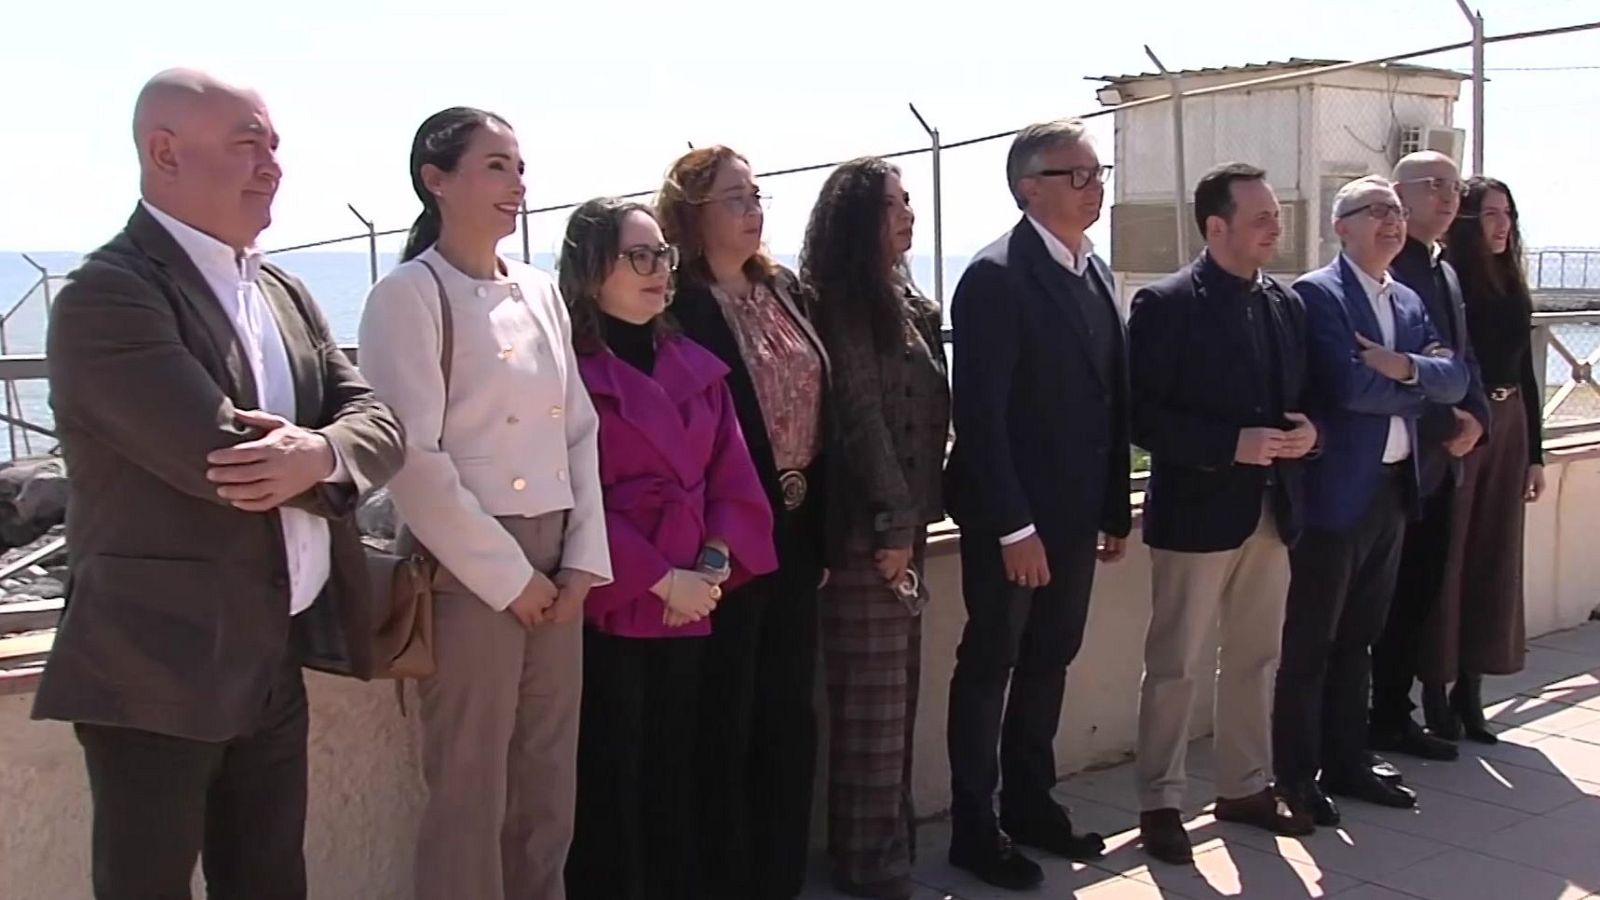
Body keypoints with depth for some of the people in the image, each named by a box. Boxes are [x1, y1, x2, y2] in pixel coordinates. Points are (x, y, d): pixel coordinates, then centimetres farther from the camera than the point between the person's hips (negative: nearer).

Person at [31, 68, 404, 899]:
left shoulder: (284, 293, 13)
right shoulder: (106, 295, -14)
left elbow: (378, 424, 3)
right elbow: (224, 459, -24)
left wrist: (317, 456, -19)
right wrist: (325, 459, -6)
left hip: (275, 660, 8)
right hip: (157, 669, -7)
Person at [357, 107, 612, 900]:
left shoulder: (540, 292, 11)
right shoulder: (409, 296, -7)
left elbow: (580, 430, 11)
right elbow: (413, 457, -14)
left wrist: (584, 557, 1)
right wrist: (507, 574, -13)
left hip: (553, 564, 6)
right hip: (466, 570, -6)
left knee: (549, 789, 12)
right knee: (471, 796, 2)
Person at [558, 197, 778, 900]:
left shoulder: (696, 365, 11)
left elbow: (732, 474, 9)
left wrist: (714, 562, -7)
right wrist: (660, 580, -14)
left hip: (690, 608, 6)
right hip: (606, 609, -6)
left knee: (677, 779, 14)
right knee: (610, 784, 2)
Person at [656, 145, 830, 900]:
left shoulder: (786, 291, 11)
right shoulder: (678, 304, -11)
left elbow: (817, 410, 13)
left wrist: (820, 524, 10)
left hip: (794, 530, 7)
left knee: (789, 714, 14)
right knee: (724, 720, 5)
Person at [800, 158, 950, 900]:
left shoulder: (904, 302, 15)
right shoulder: (839, 301, -10)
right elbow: (859, 415, -14)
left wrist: (915, 516, 10)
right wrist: (890, 524, -15)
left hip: (904, 518, 8)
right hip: (867, 526, -8)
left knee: (896, 691, 13)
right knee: (872, 698, -1)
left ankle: (892, 834, 25)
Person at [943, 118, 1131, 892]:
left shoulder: (1094, 272, 10)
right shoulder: (995, 277, -15)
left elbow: (1110, 397, 11)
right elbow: (978, 414, -19)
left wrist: (1115, 508, 10)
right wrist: (1013, 527, -21)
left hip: (1075, 511, 8)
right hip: (1012, 518, -7)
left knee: (1049, 661, 16)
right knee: (990, 666, 5)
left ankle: (1030, 802, 31)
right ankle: (975, 828, 17)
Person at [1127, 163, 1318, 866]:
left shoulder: (1287, 304, 8)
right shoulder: (1164, 304, -11)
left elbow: (1302, 392, 17)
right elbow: (1142, 417, -15)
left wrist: (1307, 430, -6)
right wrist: (1233, 445, -22)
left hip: (1273, 508, 7)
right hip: (1197, 510, -6)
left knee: (1256, 660, 16)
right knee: (1175, 665, 3)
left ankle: (1246, 788, 31)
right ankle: (1160, 803, 15)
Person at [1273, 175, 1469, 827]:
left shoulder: (1409, 302, 14)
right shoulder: (1316, 295, -10)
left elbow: (1455, 380, 4)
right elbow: (1348, 386, -22)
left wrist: (1406, 368, -15)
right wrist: (1418, 387, -6)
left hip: (1393, 488, 8)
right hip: (1334, 492, -8)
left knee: (1358, 638, 16)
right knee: (1310, 643, 2)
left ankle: (1346, 764, 26)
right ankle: (1296, 776, 12)